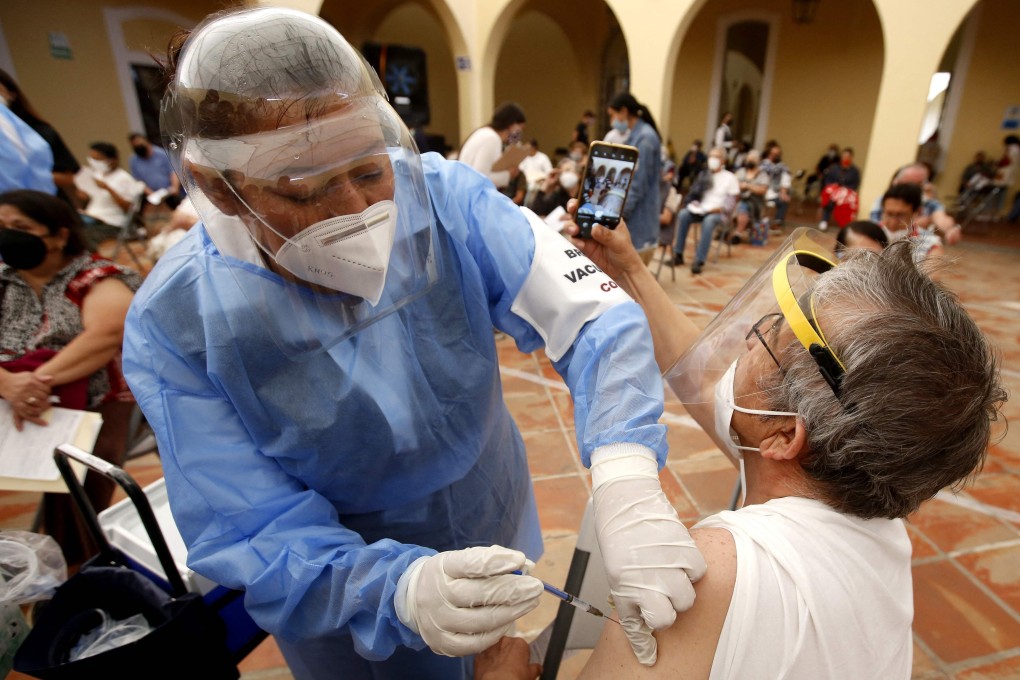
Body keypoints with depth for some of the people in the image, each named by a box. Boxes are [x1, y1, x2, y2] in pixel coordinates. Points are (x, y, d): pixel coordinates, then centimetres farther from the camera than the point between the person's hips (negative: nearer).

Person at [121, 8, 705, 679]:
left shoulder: (443, 197, -23)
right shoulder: (176, 327, -23)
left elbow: (591, 314, -28)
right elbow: (252, 537, -23)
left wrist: (627, 476, -45)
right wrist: (397, 590, -41)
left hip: (497, 528, 3)